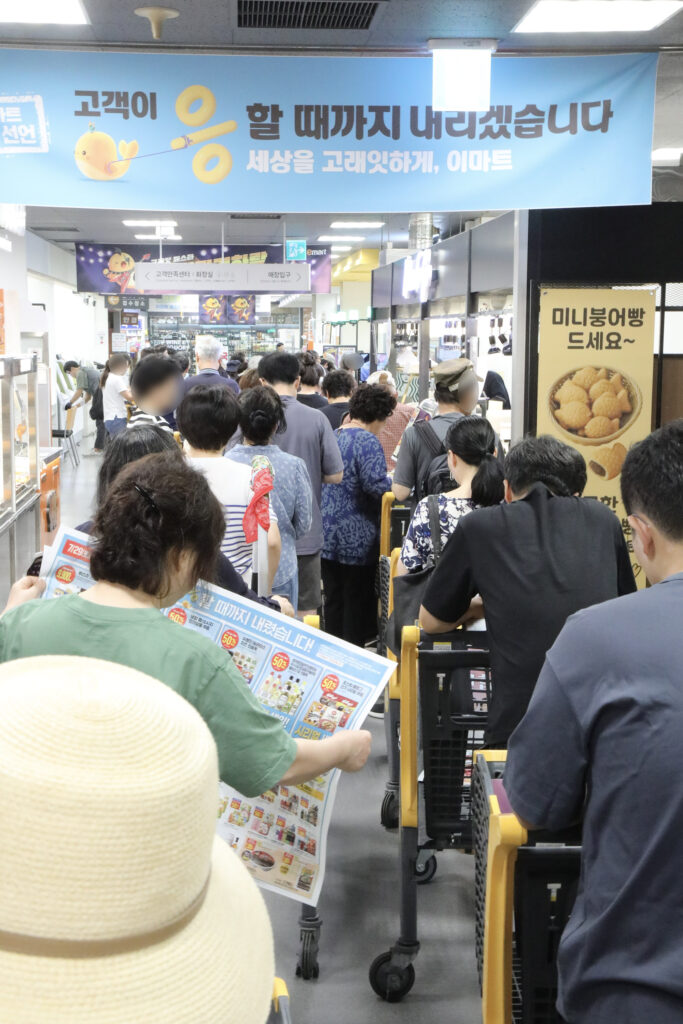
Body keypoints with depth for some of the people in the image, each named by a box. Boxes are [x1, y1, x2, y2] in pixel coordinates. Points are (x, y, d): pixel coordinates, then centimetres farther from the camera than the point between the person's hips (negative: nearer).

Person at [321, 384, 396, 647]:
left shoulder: (334, 436, 8)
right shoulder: (367, 442, -16)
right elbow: (377, 485, -26)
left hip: (327, 535, 7)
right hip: (356, 540, -7)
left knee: (334, 600, 14)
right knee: (358, 603, 4)